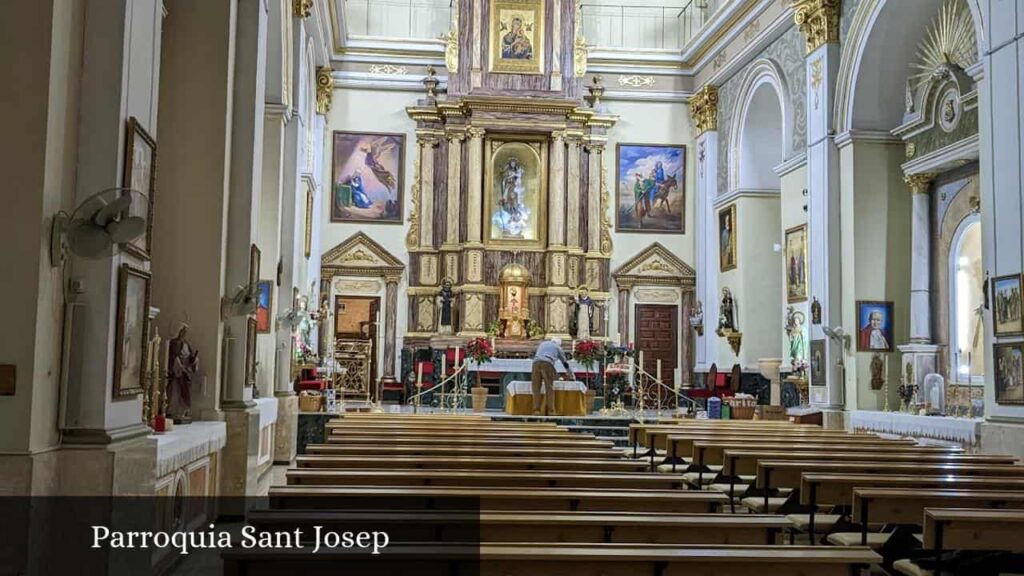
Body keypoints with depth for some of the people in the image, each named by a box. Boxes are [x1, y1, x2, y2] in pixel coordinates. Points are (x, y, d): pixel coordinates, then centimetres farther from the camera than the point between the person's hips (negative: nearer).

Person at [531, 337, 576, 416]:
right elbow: (565, 363, 33)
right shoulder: (558, 347, 26)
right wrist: (572, 375, 46)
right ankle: (550, 411, -9)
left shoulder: (543, 344, 36)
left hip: (536, 363, 3)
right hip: (547, 364, -3)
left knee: (536, 388, 0)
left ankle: (536, 411, -9)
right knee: (550, 388, -2)